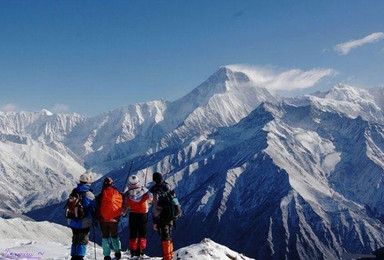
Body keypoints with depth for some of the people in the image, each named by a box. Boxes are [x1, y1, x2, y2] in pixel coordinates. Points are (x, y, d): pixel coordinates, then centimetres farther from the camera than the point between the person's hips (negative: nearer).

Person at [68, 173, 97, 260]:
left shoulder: (73, 192, -1)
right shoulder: (89, 194, -17)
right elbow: (94, 209, -8)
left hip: (73, 221, 5)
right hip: (84, 223, -5)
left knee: (75, 239, 18)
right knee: (83, 240, 5)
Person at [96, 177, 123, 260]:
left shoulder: (101, 195, -7)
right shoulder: (118, 194, -3)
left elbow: (98, 207, -3)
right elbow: (122, 205, 4)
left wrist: (96, 219, 8)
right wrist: (118, 215, 18)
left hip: (103, 219, -1)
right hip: (114, 219, 1)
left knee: (105, 237, 7)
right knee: (115, 236, 18)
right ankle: (118, 252, 18)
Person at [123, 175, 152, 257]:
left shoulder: (128, 192, -6)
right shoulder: (143, 190, -9)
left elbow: (126, 204, -3)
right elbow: (150, 199, -1)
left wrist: (123, 212, 12)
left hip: (133, 214, 1)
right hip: (143, 214, 0)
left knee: (133, 233, 9)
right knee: (142, 233, 9)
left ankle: (133, 250, 7)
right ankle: (141, 249, 1)